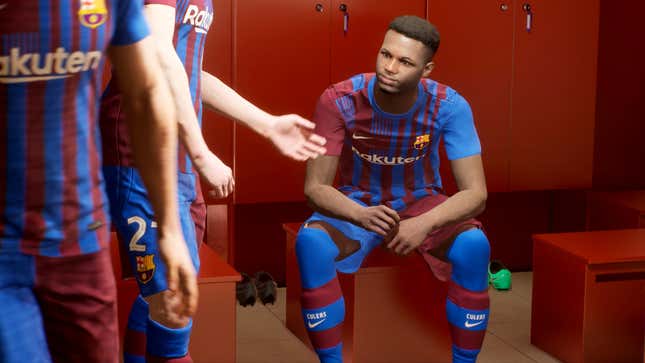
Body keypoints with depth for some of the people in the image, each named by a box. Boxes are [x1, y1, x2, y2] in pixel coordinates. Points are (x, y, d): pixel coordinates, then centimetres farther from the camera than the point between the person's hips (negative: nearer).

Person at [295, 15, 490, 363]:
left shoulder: (449, 106, -23)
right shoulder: (339, 101, -23)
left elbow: (475, 193, -23)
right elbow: (315, 187, -20)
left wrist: (425, 223, -42)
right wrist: (361, 215, -42)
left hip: (421, 202, 0)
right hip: (358, 204, 0)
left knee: (474, 245, -30)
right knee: (310, 242, -32)